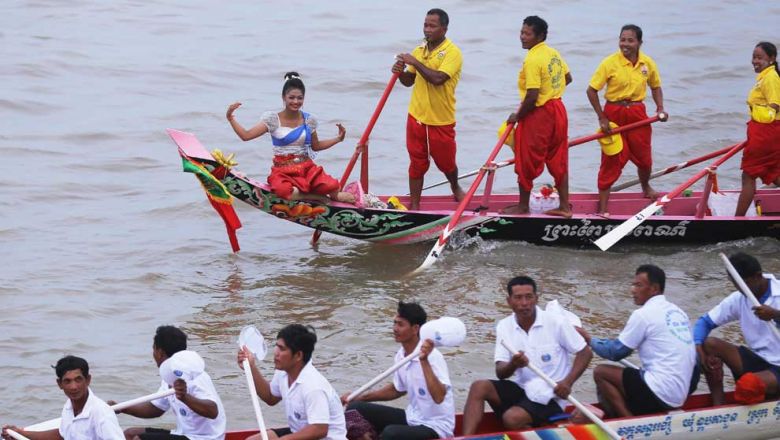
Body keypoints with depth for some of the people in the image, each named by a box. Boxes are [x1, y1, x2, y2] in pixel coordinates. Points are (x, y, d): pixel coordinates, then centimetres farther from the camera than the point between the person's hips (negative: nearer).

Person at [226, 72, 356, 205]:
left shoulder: (309, 120, 6)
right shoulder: (273, 119, -2)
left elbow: (315, 146, 20)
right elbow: (246, 135, -7)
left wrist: (338, 139, 10)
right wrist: (231, 118, -17)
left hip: (306, 167, 2)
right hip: (282, 171, -2)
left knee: (331, 187, -29)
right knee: (283, 191, -41)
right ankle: (318, 197, -16)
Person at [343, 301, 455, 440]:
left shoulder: (432, 356, -22)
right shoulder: (401, 355, 3)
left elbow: (439, 397, -35)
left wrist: (424, 361, -40)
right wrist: (359, 398, 16)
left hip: (435, 428, -9)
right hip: (411, 418, 9)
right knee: (356, 409, 2)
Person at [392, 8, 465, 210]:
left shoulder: (452, 52, -14)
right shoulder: (419, 50, 6)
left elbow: (438, 78, -27)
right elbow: (410, 81, 14)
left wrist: (415, 62, -23)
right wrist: (401, 73, -8)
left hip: (441, 120, -4)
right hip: (416, 117, 4)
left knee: (446, 162, 13)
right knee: (417, 162, 6)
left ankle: (455, 188, 43)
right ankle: (414, 205, 12)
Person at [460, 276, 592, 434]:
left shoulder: (556, 322, -10)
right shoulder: (504, 327, 1)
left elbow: (585, 353, -4)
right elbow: (500, 373, -3)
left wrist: (567, 383, -18)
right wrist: (513, 365, -28)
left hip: (549, 397, -5)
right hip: (521, 389, 5)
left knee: (512, 418, -30)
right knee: (479, 387, -19)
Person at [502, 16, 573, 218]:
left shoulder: (532, 60, -21)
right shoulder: (554, 54, 5)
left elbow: (531, 97, -23)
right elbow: (568, 78, 18)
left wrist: (517, 116, -10)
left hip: (538, 115, -8)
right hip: (558, 110, 8)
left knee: (526, 162, 6)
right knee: (558, 161, 13)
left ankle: (523, 206, 16)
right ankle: (564, 206, 17)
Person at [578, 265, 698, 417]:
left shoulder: (643, 314, -9)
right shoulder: (677, 311, 14)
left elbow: (616, 352, -2)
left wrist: (590, 340, 12)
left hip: (660, 395, -8)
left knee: (601, 373, 1)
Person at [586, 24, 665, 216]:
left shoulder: (648, 63, -1)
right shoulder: (610, 63, -13)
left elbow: (655, 86, 16)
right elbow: (592, 90, -10)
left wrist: (660, 108, -1)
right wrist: (602, 118, -12)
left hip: (637, 113, 4)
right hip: (614, 114, -3)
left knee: (644, 157, 13)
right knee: (612, 160, -1)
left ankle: (646, 188, 46)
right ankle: (602, 207, 6)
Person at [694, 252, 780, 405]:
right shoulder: (739, 299, 3)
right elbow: (705, 322, 4)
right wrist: (698, 348, -15)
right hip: (756, 360, 7)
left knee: (747, 385, -35)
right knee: (709, 344, -10)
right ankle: (718, 408, -8)